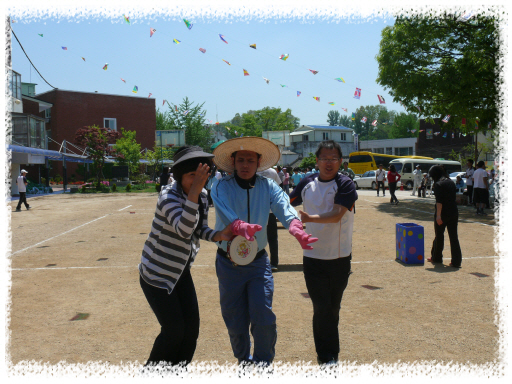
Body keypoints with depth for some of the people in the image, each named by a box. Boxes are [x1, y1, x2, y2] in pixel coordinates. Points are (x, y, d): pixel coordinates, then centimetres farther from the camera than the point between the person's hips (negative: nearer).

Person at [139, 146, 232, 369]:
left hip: (181, 271, 7)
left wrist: (219, 235, -15)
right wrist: (194, 192, -48)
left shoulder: (202, 196, -3)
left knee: (191, 329, 6)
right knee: (174, 331, -3)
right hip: (157, 274, -7)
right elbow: (183, 229, -40)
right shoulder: (169, 195, -24)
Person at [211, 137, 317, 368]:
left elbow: (284, 208, -21)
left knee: (263, 316, -10)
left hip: (258, 262, 1)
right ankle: (244, 362, 36)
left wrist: (296, 228, -43)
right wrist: (239, 226, -52)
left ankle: (263, 364, 16)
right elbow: (225, 213, -29)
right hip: (228, 262, 0)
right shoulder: (221, 188, -8)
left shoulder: (268, 187, -2)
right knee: (235, 321, 9)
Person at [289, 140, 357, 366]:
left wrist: (310, 218, -38)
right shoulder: (307, 183, 2)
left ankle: (327, 355, 32)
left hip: (340, 257, -1)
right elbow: (287, 204, 18)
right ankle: (327, 357, 12)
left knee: (333, 309, 14)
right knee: (322, 308, -2)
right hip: (313, 256, 1)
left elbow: (336, 215, -25)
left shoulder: (345, 185, -10)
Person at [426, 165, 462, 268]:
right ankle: (456, 261, 4)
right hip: (454, 212, 6)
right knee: (453, 237, 6)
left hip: (443, 213, -6)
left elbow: (439, 201, -18)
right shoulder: (451, 182, 12)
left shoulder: (438, 184, -11)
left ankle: (436, 258, 25)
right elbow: (453, 198, 16)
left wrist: (438, 215, -20)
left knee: (439, 236, 10)